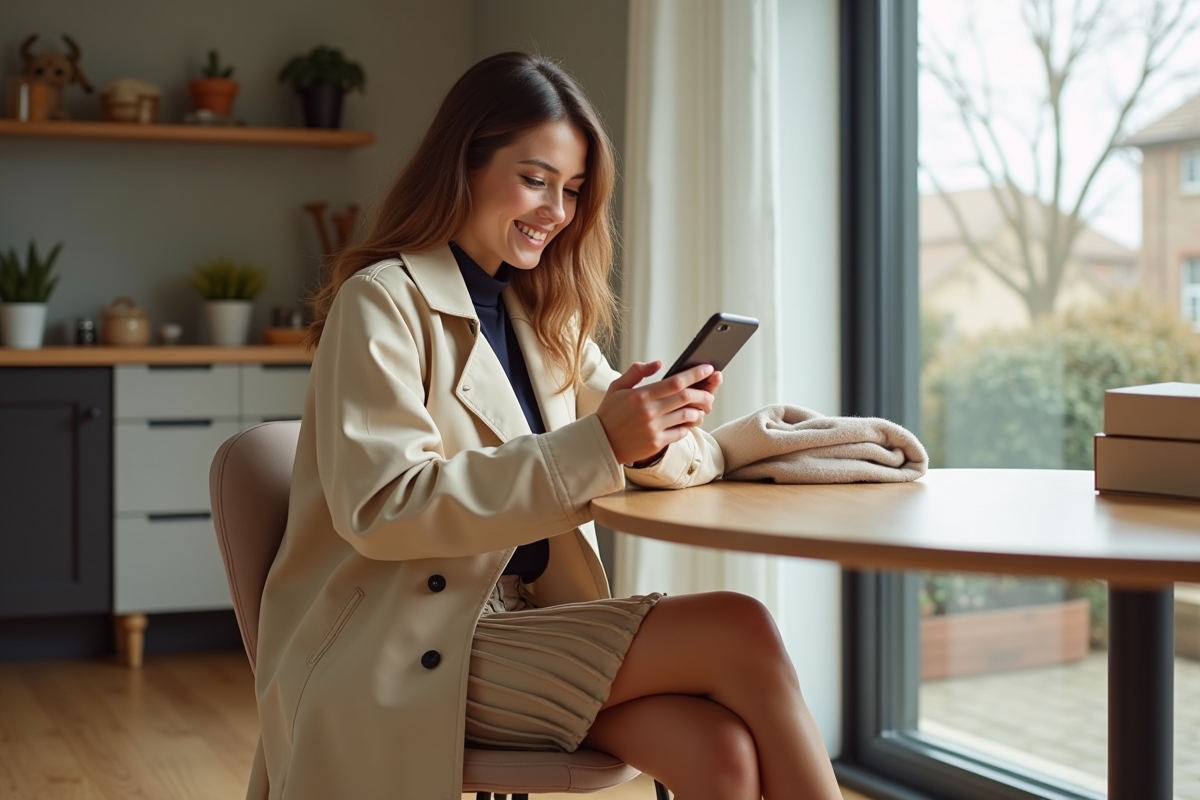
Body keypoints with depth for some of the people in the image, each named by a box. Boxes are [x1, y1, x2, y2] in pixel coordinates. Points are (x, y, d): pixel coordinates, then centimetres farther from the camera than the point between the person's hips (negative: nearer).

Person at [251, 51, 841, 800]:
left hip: (523, 620, 6)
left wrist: (657, 434, -13)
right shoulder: (382, 302, -6)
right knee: (740, 633, -22)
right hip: (405, 654, -6)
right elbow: (380, 509, -18)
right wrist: (594, 446, -25)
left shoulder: (543, 316, 16)